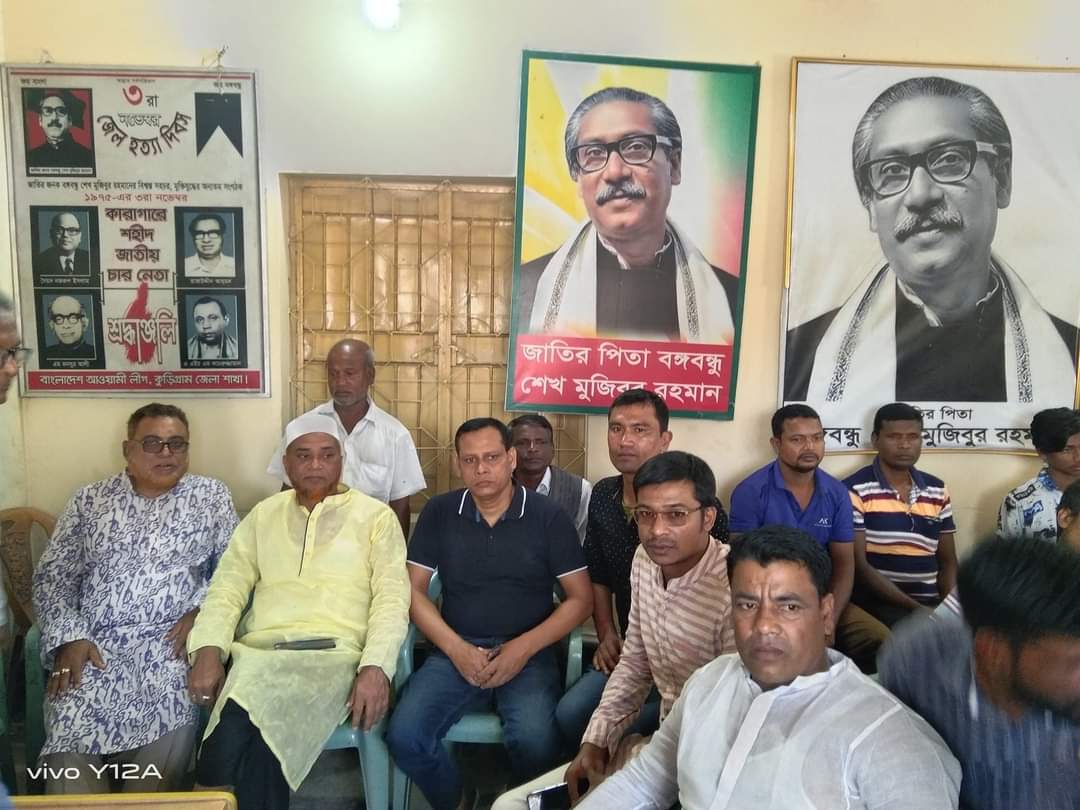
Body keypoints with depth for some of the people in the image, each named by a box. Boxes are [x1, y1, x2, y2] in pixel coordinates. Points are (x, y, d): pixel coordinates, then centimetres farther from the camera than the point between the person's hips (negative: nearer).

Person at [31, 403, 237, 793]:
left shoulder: (211, 495, 9)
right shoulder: (90, 499, 13)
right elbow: (52, 577, 10)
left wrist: (202, 611, -9)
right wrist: (70, 637, -5)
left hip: (171, 640, -1)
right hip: (95, 643, 1)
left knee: (169, 724, -29)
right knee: (70, 730, -27)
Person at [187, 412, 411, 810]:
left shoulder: (376, 516, 9)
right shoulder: (264, 514, 20)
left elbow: (392, 597, 1)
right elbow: (228, 586, 13)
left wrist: (376, 667, -16)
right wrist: (207, 650, -6)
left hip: (334, 652, -2)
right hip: (259, 650, 3)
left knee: (263, 745, -31)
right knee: (228, 748, -29)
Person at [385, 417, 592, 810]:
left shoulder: (548, 516, -1)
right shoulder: (439, 512, 5)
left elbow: (580, 598, 0)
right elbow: (414, 590, 5)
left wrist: (524, 648, -12)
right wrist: (456, 648, -9)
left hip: (528, 654, -2)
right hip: (456, 652, 3)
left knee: (535, 741, -30)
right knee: (403, 736, -21)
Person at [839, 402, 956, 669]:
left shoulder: (938, 491, 14)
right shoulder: (855, 491, -5)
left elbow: (948, 561, 17)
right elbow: (858, 566, -10)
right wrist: (915, 609, -16)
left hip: (929, 605, 6)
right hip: (875, 602, -5)